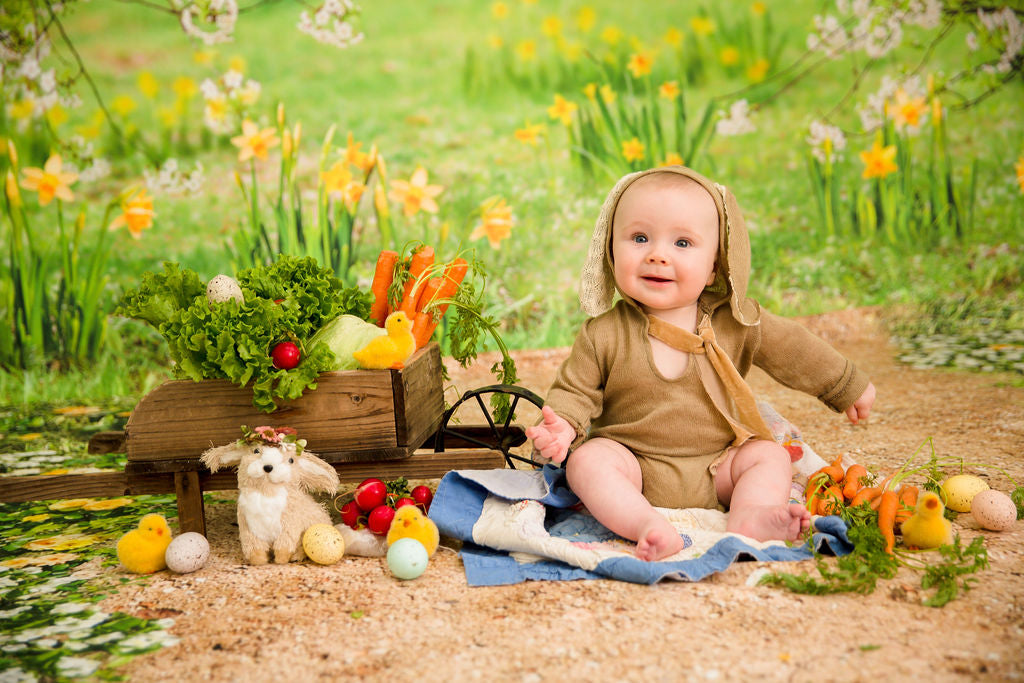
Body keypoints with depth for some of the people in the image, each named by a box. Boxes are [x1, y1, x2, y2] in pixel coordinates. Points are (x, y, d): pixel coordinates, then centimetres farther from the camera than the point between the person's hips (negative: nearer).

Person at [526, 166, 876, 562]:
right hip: (634, 468, -2)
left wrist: (849, 387, 20)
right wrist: (561, 425, -23)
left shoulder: (735, 323, -2)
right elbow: (575, 391, -1)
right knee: (587, 459, -27)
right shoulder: (603, 335, -7)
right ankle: (648, 526, -44)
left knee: (770, 455, -14)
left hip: (716, 472, 3)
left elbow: (793, 349, 10)